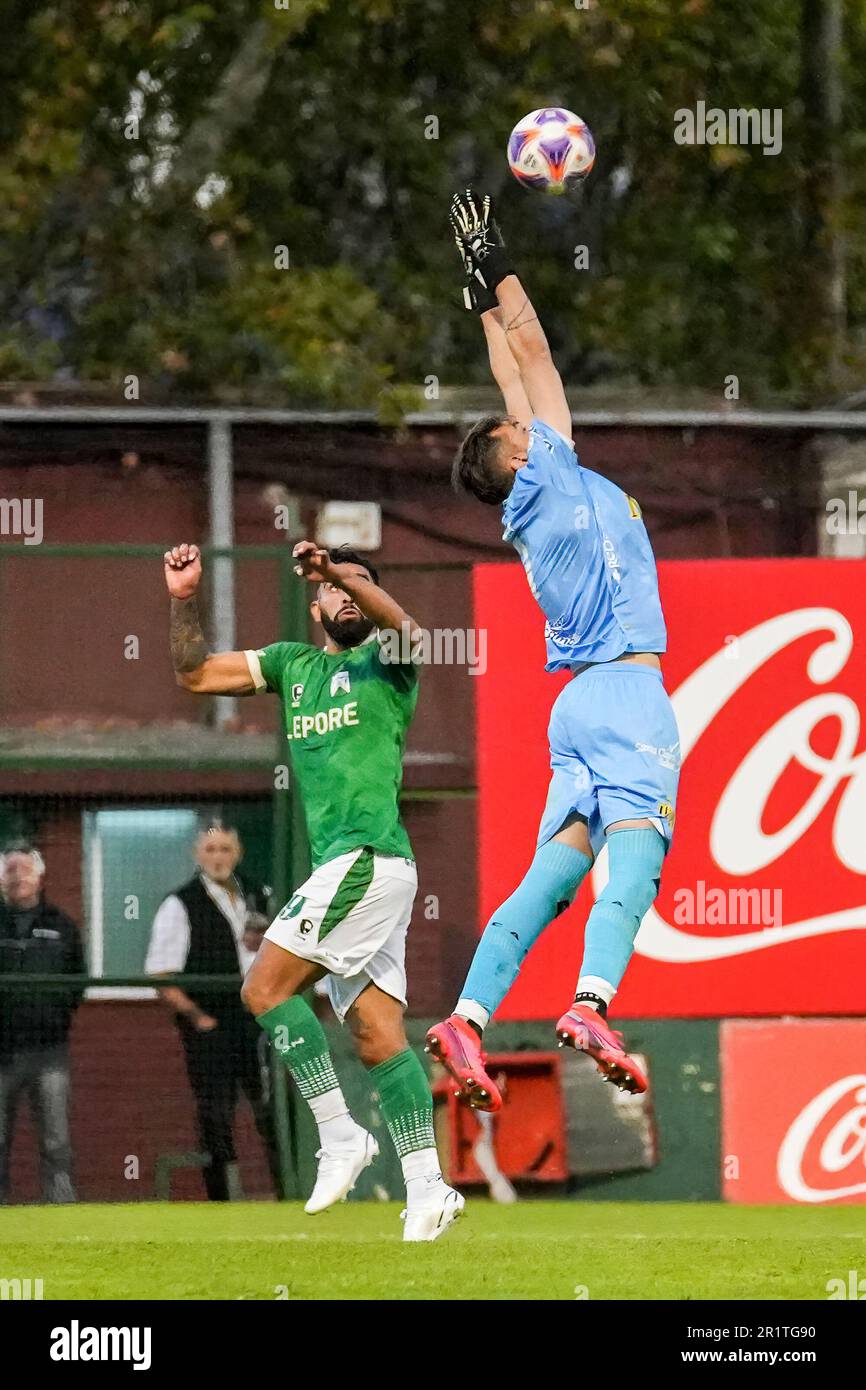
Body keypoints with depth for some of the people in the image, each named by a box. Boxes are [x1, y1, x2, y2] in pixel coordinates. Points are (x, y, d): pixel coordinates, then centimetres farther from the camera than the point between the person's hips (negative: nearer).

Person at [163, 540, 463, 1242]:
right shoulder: (295, 663, 21)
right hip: (344, 868, 8)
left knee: (266, 987, -12)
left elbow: (402, 626, -24)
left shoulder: (384, 658, 1)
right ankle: (427, 1186, -1)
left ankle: (340, 1136, -10)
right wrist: (184, 598, 7)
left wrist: (336, 570, -38)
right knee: (378, 1035, 2)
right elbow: (196, 674, 22)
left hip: (369, 857, -8)